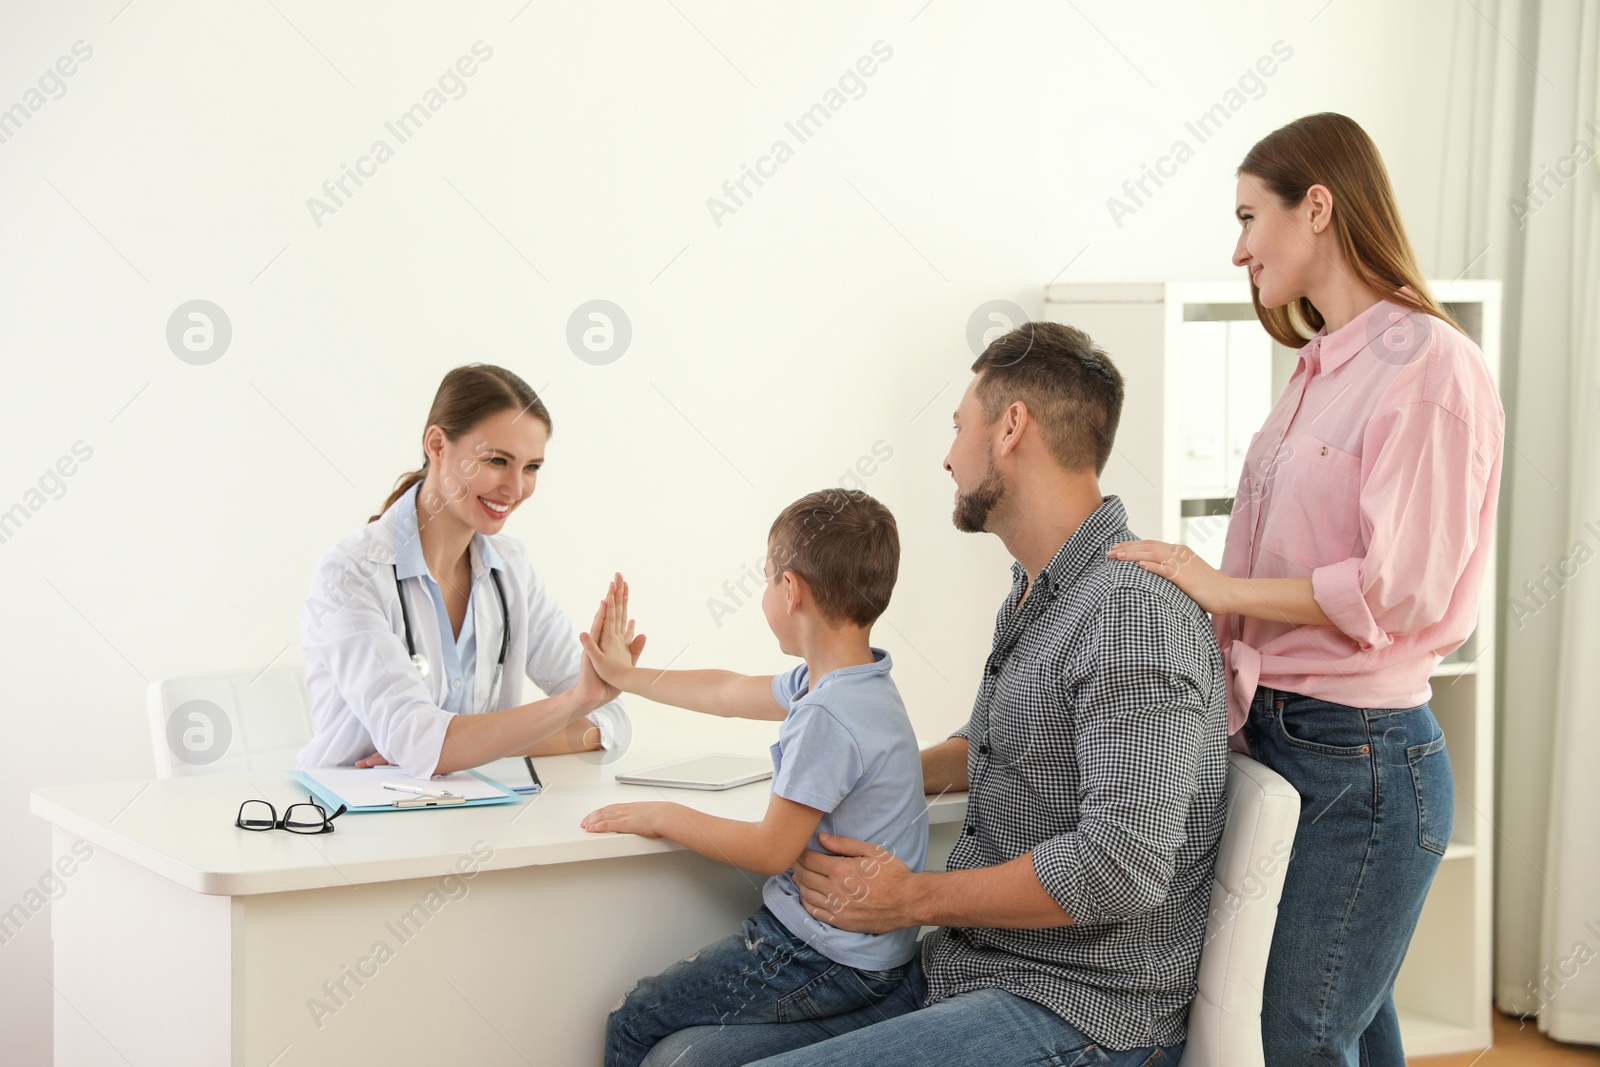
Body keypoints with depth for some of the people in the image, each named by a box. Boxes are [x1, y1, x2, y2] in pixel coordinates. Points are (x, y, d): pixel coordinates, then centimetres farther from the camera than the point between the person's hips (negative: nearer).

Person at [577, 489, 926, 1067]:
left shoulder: (830, 716, -26)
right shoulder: (839, 683, 5)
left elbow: (770, 850, -21)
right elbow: (729, 692, 21)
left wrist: (663, 817, -9)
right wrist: (626, 676, 32)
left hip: (833, 966, -10)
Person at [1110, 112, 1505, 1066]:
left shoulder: (1428, 365, -13)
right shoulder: (1322, 369, 14)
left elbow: (1403, 589, -19)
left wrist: (1221, 588, -13)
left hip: (1362, 756, -9)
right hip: (1277, 736, 9)